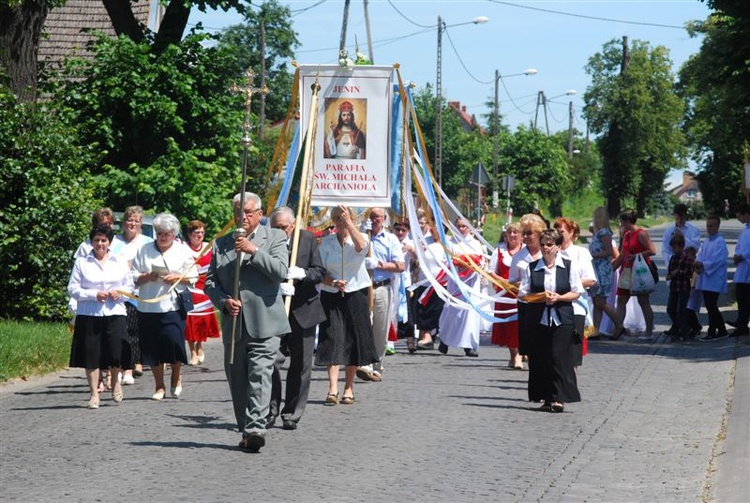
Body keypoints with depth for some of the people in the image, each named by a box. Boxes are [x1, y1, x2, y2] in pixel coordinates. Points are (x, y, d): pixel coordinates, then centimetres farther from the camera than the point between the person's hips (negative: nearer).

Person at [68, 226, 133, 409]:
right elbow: (72, 289, 0)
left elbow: (129, 287, 15)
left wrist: (120, 292, -7)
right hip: (88, 315, -1)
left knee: (117, 352, -6)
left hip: (114, 313, 1)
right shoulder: (81, 263, 4)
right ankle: (94, 394, 10)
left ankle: (115, 381, 26)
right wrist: (94, 294, -12)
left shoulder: (120, 262, 11)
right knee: (91, 355, -1)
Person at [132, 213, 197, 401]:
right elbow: (134, 278, 9)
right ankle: (159, 386, 14)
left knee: (174, 341, -12)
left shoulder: (183, 251, 8)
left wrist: (177, 278, -10)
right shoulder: (144, 250, 10)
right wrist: (147, 277, -11)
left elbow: (193, 277, 7)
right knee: (153, 347, 1)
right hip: (148, 306, 2)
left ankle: (176, 378, 15)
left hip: (173, 306, -2)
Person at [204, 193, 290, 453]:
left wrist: (253, 251, -15)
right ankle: (246, 430, 16)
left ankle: (256, 428, -22)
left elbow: (281, 271, -9)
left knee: (260, 374, -16)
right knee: (237, 380, 7)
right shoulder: (221, 244, 15)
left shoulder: (275, 238, 5)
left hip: (264, 323, -4)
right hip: (234, 323, 4)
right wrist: (224, 301, -5)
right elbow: (210, 282, 13)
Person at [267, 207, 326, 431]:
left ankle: (291, 414, 17)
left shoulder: (307, 239, 1)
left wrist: (302, 274, -18)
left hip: (304, 310, 3)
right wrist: (278, 286, -25)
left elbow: (320, 271, 2)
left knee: (301, 366, 7)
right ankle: (271, 410, 0)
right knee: (272, 361, -13)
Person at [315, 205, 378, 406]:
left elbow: (360, 246, -25)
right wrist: (333, 282, -18)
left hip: (356, 294, -1)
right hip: (331, 295, 1)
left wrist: (348, 222, -29)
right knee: (332, 338, -9)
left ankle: (349, 388, 14)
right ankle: (333, 388, -14)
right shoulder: (327, 242, 6)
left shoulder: (360, 238, 0)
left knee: (354, 339, 3)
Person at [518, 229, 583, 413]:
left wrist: (559, 297, -13)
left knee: (559, 358, -7)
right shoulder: (531, 268, 6)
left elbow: (576, 293, 3)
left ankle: (558, 399, -6)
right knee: (540, 358, 2)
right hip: (538, 319, 2)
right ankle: (546, 398, 11)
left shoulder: (569, 266, 4)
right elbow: (523, 294, 4)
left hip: (562, 320, -2)